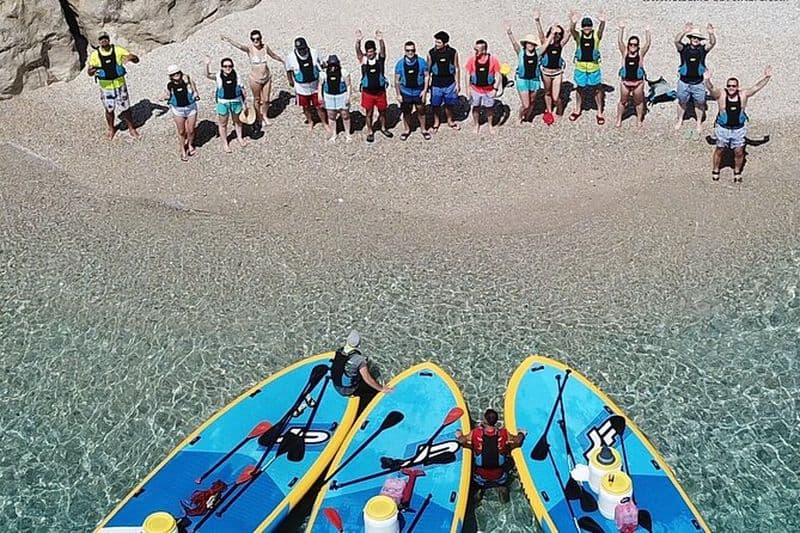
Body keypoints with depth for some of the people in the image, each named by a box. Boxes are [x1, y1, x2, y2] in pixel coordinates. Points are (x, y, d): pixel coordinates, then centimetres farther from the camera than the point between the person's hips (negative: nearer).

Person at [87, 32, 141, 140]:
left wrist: (130, 57, -33)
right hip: (106, 87, 0)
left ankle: (131, 129, 28)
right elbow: (89, 72, -5)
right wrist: (93, 70, -29)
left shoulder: (117, 50, -9)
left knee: (125, 108, 7)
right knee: (109, 110, 13)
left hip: (120, 85, 0)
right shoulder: (95, 55, -8)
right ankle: (111, 129, 37)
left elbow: (136, 59, -10)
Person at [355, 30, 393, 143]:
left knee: (382, 111, 17)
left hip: (380, 91, 1)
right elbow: (357, 51, -26)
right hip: (367, 92, -1)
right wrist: (358, 41, -48)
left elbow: (383, 49, -27)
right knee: (369, 113, 10)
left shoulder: (380, 57, -7)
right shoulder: (363, 59, -7)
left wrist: (381, 40, -50)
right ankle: (370, 132, 27)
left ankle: (383, 128, 39)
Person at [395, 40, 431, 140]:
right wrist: (398, 95, -4)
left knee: (421, 111, 11)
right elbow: (397, 80, -3)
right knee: (406, 112, 12)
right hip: (405, 92, 0)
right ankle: (407, 130, 32)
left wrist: (425, 90, -8)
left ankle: (423, 129, 29)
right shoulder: (400, 64, -9)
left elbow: (426, 76, -2)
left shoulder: (422, 62, -9)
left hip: (419, 92, 0)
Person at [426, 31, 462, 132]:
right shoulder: (431, 53, -12)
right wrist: (427, 84, 1)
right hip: (436, 84, 0)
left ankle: (450, 121, 39)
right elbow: (428, 69, -1)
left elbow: (457, 68, 1)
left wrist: (457, 83, 2)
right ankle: (436, 121, 36)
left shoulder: (453, 52, -11)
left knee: (449, 104, 15)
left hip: (450, 84, 0)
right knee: (435, 105, 12)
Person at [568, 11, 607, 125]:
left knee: (597, 89, 5)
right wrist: (573, 23, -53)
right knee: (580, 88, 15)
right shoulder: (578, 35, -8)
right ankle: (577, 110, 33)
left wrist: (602, 22, -54)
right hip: (580, 66, 1)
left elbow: (601, 30, -31)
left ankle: (599, 113, 17)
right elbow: (571, 30, -30)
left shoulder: (596, 35, -9)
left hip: (594, 66, -1)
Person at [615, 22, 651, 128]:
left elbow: (647, 43, -15)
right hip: (625, 81, 0)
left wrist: (647, 31, -27)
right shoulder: (625, 52, -2)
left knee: (639, 102, 13)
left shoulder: (641, 53, -3)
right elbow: (620, 41, -13)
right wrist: (621, 29, -24)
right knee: (623, 101, 12)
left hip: (638, 82, 0)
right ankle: (619, 119, 25)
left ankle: (639, 120, 28)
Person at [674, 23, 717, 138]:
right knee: (682, 102, 17)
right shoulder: (684, 48, -6)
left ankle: (699, 123, 27)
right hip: (684, 82, 0)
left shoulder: (702, 49, -4)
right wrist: (684, 31, -44)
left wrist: (711, 33, -42)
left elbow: (713, 43, -21)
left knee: (699, 103, 10)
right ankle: (680, 120, 37)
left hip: (698, 83, 0)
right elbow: (676, 41, -26)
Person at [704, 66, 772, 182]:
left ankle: (737, 172, 30)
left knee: (739, 152, 8)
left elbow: (757, 87, -6)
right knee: (719, 150, 14)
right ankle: (715, 170, 35)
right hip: (723, 128, -1)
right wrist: (707, 80, -46)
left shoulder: (743, 95, -4)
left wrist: (766, 77, -19)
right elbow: (711, 88, -27)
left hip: (739, 129, 2)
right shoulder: (721, 94, -12)